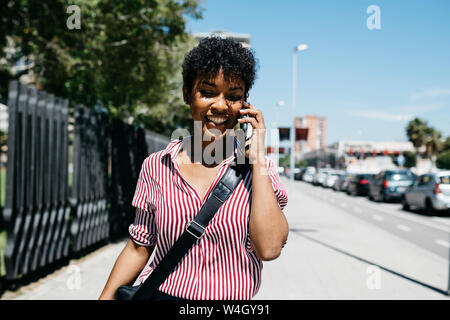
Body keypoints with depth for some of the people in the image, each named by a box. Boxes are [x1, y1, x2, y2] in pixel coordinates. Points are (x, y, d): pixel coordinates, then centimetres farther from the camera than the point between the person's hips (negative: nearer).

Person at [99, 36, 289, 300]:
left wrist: (258, 158, -17)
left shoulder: (258, 168, -6)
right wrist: (106, 297, -1)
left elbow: (269, 248, -19)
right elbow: (139, 247, 6)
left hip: (233, 299, -1)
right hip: (162, 295, 1)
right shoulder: (156, 167, -2)